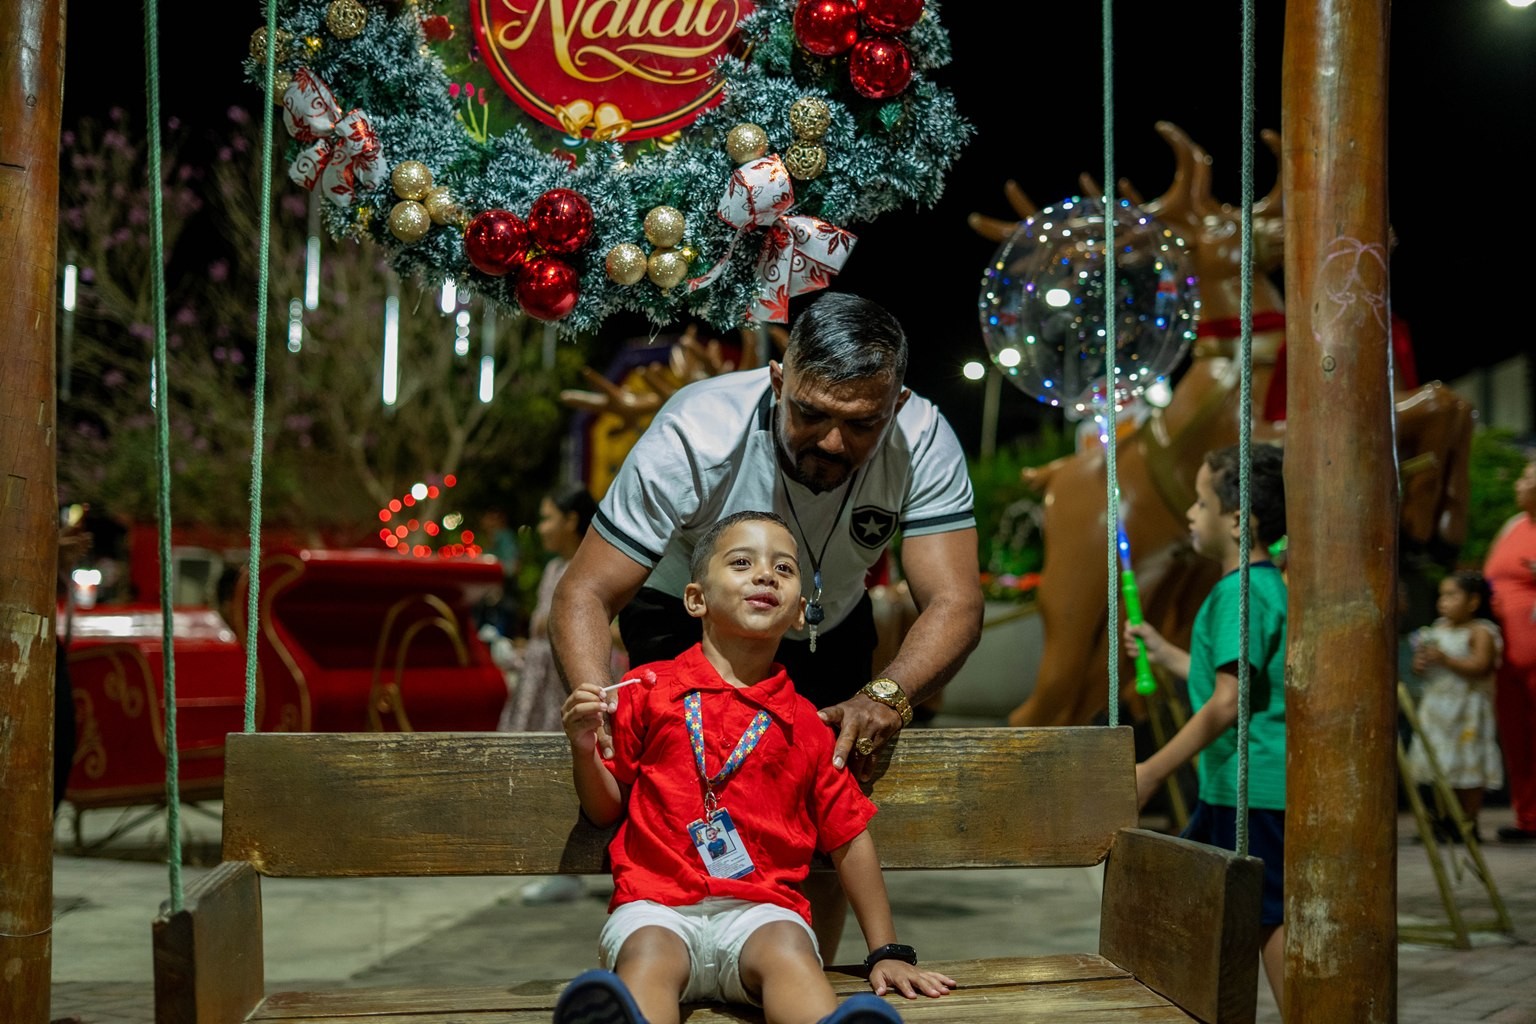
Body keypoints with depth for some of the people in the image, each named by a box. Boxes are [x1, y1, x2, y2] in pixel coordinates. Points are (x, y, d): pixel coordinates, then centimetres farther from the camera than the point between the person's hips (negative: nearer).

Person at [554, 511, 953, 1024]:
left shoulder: (805, 724, 16)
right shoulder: (650, 689, 13)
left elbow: (849, 838, 19)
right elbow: (606, 809, 17)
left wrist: (887, 952, 15)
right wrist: (585, 750, -3)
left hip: (761, 908, 1)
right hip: (657, 904, -1)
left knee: (787, 949, -34)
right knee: (649, 956, -35)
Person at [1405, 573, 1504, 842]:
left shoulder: (1481, 632, -8)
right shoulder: (1438, 628, 13)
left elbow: (1480, 666, -20)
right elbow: (1427, 660, 19)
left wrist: (1446, 660, -26)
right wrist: (1421, 664, -4)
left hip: (1466, 709, -7)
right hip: (1436, 706, 7)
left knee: (1468, 771, -3)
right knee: (1439, 764, 9)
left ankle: (1468, 824, 5)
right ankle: (1446, 821, 19)